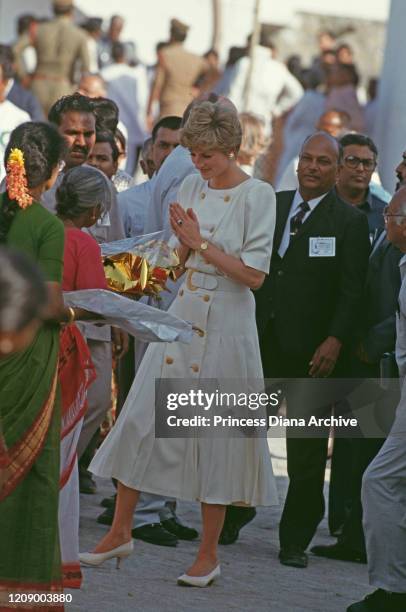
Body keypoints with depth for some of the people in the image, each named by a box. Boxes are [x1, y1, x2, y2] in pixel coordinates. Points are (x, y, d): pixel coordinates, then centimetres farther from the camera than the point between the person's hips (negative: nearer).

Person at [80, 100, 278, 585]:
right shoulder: (191, 187, 8)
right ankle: (120, 531, 12)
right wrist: (184, 242, -5)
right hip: (183, 314, 6)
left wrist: (202, 243, -13)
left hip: (226, 323, -5)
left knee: (216, 432, 0)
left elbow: (254, 275, -12)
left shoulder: (257, 195, -9)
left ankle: (208, 554, 9)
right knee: (142, 415, 1)